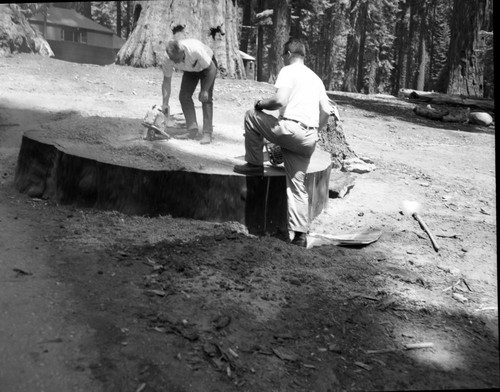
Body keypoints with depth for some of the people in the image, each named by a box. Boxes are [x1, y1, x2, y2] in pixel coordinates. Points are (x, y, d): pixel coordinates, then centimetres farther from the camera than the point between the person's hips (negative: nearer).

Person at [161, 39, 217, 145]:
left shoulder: (195, 50, -42)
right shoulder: (168, 60, -28)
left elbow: (212, 69, -30)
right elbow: (167, 81, -16)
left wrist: (205, 90, -29)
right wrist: (165, 104, -20)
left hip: (207, 65, -5)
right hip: (190, 70, 5)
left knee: (205, 98, -17)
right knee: (184, 96, -8)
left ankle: (207, 133, -16)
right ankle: (193, 130, -2)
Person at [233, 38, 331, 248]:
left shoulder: (288, 71, 1)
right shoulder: (315, 78, 23)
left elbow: (280, 100, -15)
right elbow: (326, 111, 18)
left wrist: (262, 103, 4)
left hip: (290, 129, -7)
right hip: (310, 138, 7)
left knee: (252, 116, 13)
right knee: (297, 185, 9)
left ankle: (255, 165, 15)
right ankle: (300, 235, 5)